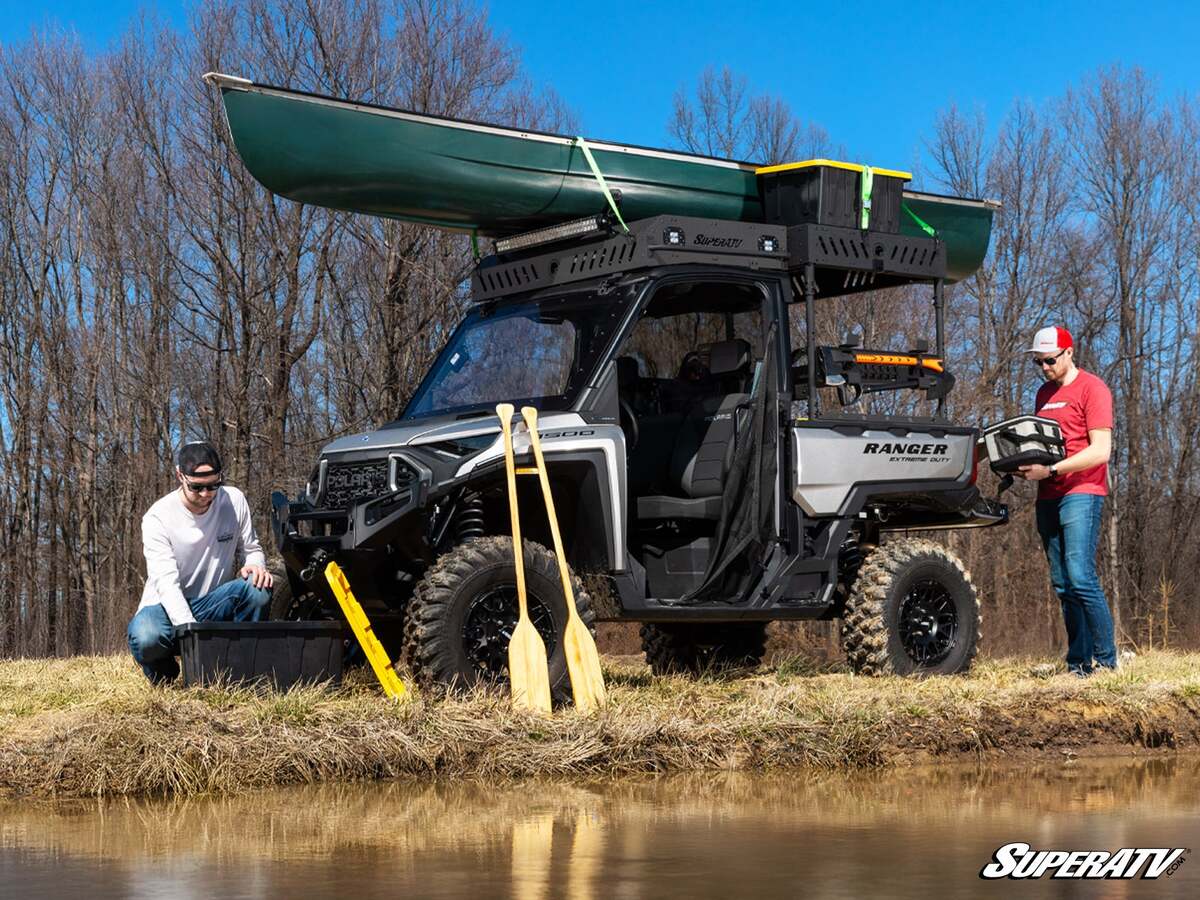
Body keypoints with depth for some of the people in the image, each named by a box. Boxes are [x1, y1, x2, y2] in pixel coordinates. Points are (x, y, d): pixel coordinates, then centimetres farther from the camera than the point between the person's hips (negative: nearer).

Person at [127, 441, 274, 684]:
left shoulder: (234, 501, -5)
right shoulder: (158, 517, -16)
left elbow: (251, 549, 10)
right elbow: (166, 582, -24)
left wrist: (256, 564, -18)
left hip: (213, 605, 3)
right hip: (169, 608, -3)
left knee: (258, 588, -28)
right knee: (145, 637, -37)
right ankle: (163, 674, 0)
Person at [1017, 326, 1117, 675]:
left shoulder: (1091, 389, -4)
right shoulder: (1044, 393, 19)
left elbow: (1101, 450, -12)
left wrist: (1050, 469, -19)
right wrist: (1025, 464, 3)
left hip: (1080, 493, -7)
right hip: (1048, 498, 7)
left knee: (1081, 578, -15)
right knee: (1062, 585, 5)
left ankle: (1106, 661, -9)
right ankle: (1078, 664, 7)